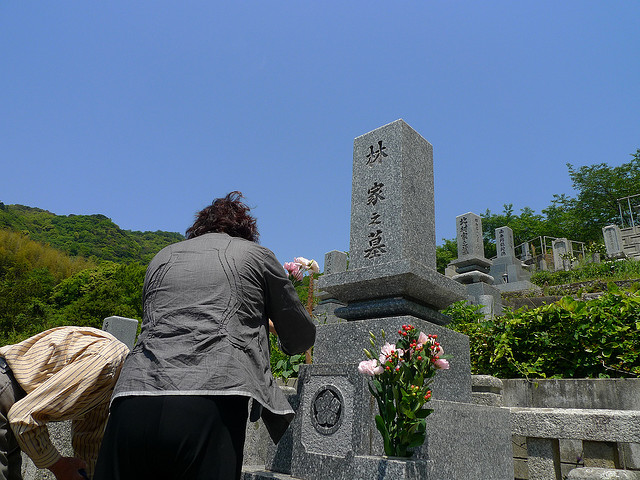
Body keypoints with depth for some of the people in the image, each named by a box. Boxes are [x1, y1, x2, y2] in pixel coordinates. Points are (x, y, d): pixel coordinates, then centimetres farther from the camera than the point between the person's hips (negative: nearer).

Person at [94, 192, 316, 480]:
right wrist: (268, 324, 48)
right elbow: (302, 339, 23)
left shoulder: (162, 257, 25)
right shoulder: (256, 254, 15)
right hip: (209, 409, -4)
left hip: (133, 403, 5)